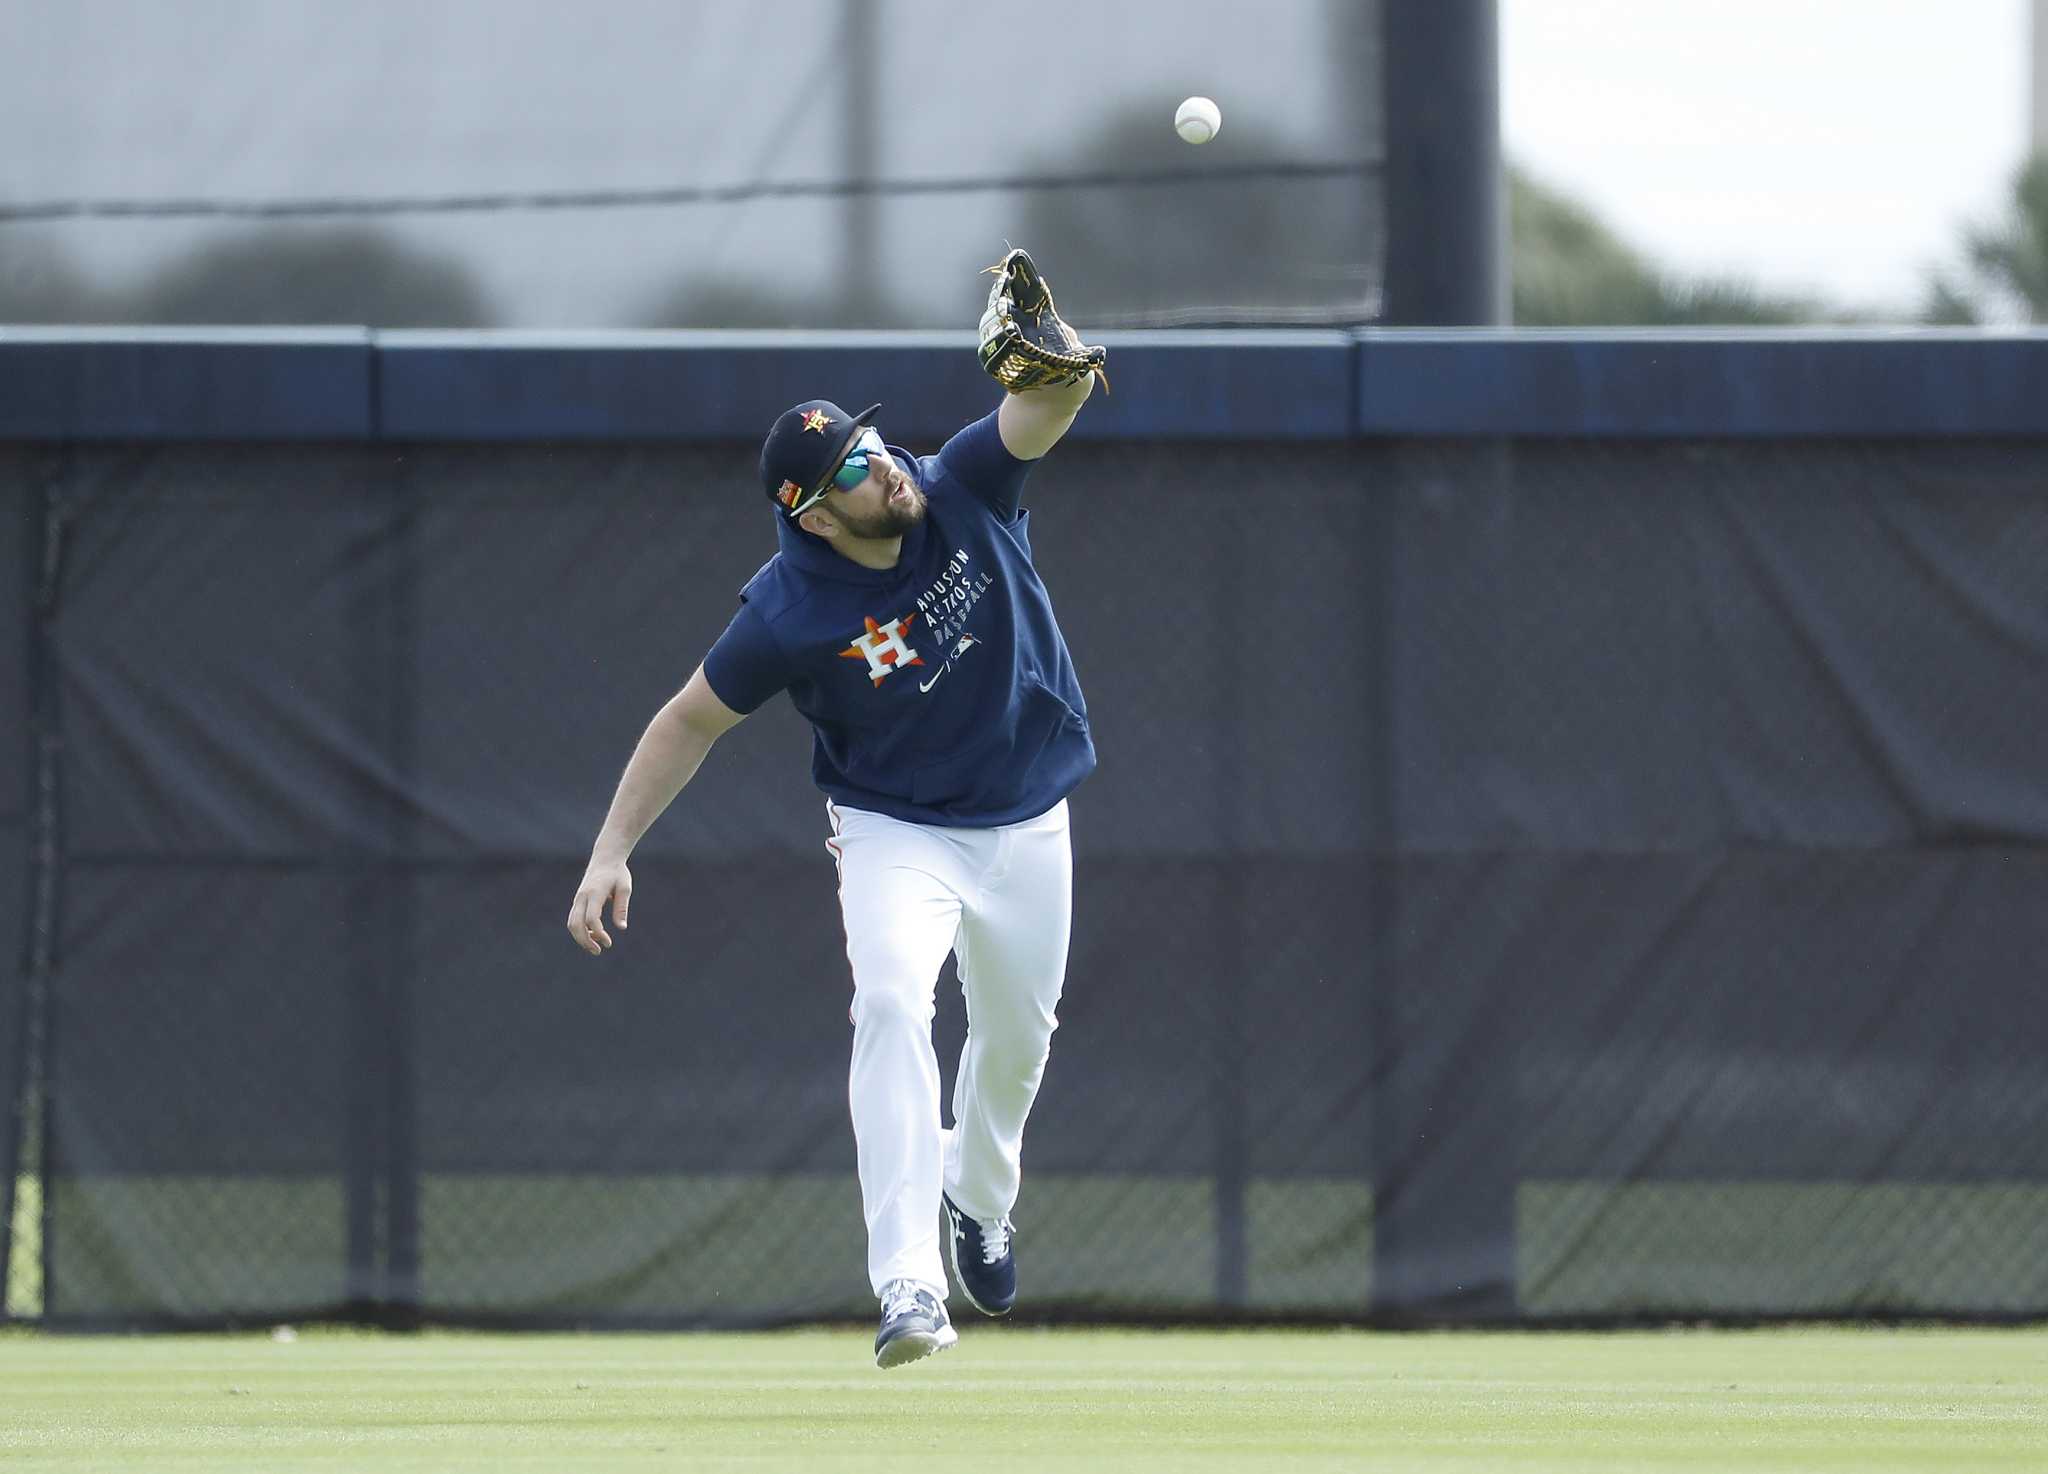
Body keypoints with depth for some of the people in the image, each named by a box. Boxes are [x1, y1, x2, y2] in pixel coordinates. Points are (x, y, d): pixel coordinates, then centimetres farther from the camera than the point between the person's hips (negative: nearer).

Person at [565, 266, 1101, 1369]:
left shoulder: (961, 494, -16)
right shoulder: (789, 613, -23)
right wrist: (611, 852, -17)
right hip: (894, 831, -4)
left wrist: (1055, 367, -54)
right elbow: (693, 718, -12)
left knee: (1018, 1037, 16)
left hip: (1024, 823, 4)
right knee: (893, 1001, -27)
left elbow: (1043, 411, -30)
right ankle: (909, 1290, -35)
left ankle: (977, 1196, 50)